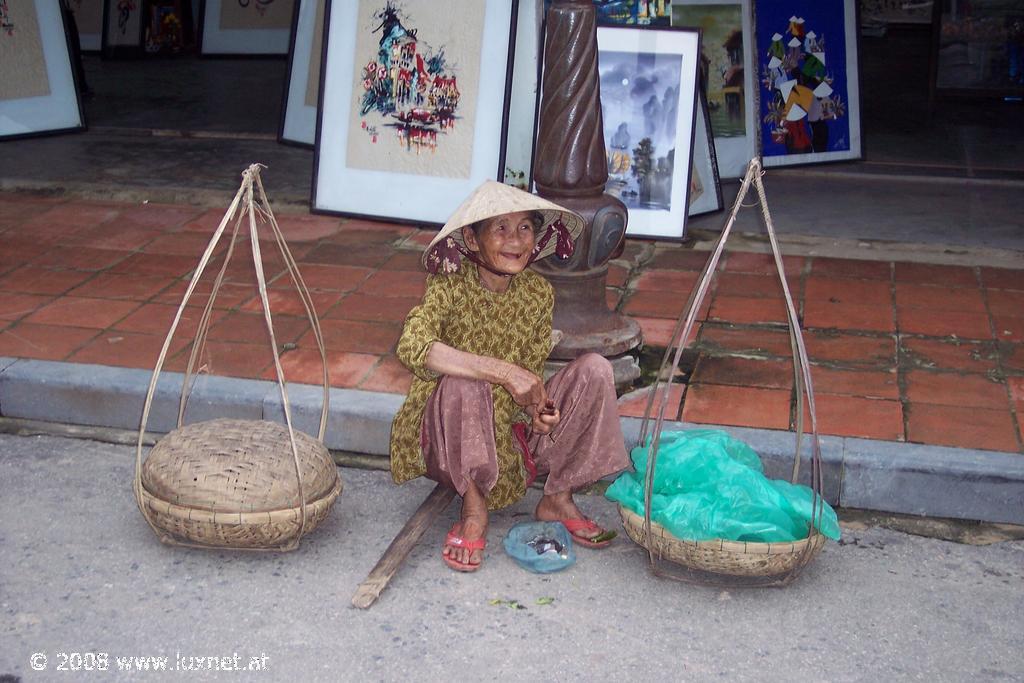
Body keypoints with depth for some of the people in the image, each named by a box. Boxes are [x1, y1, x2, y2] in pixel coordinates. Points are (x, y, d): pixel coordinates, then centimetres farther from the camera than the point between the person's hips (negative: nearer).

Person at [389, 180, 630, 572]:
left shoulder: (538, 294, -3)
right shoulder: (449, 287, -17)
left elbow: (531, 374, 2)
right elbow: (412, 347, -36)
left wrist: (535, 407, -23)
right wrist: (504, 371, -39)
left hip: (510, 429, 5)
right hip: (450, 437, -4)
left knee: (594, 369, -13)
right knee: (464, 382, -37)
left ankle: (558, 498, -1)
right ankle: (474, 508, -17)